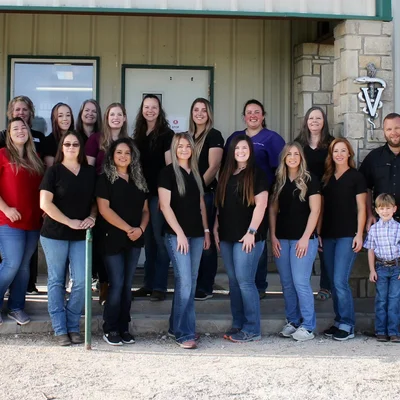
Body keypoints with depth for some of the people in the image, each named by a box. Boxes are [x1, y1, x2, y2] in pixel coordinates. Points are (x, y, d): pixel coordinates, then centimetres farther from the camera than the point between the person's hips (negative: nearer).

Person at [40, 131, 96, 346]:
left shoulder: (90, 172, 8)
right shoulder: (54, 171, -3)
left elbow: (95, 200, 15)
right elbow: (45, 203, -11)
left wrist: (92, 217, -5)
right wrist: (69, 222, -14)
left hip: (81, 235, 3)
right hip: (55, 234, -3)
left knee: (81, 282, -1)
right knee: (56, 281, 4)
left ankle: (73, 326, 15)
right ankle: (60, 329, 13)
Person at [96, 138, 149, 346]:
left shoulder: (138, 181, 13)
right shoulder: (105, 179, -3)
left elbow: (145, 210, 13)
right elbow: (104, 209, -12)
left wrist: (140, 229, -7)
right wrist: (128, 229, -15)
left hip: (134, 240, 5)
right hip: (113, 239, -5)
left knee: (127, 285, 7)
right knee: (116, 284, -6)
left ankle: (124, 328, 14)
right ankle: (110, 329, 6)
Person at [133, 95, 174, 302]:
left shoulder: (166, 134, -4)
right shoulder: (138, 134, 13)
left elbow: (170, 165, -8)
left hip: (159, 192, -6)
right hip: (142, 192, 6)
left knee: (159, 238, -3)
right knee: (147, 239, 11)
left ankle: (159, 286, 3)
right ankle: (148, 283, 19)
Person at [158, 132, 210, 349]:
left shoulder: (195, 173, 14)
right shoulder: (168, 173, -5)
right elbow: (165, 205, -10)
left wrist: (206, 230, 12)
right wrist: (180, 233, -15)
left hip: (196, 234, 6)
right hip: (177, 235, -6)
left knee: (191, 283, 9)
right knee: (184, 282, -10)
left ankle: (177, 327, 20)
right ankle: (184, 333, -1)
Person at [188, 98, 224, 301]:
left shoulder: (214, 135, -4)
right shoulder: (188, 136, 15)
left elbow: (213, 167, -12)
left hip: (206, 193, -6)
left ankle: (205, 288, 5)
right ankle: (192, 284, 17)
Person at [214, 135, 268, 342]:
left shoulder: (257, 175, -4)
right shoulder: (225, 174, 15)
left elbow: (260, 205, -11)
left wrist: (251, 232, -16)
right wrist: (216, 228, 10)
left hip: (247, 237, -6)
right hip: (227, 236, 7)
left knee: (245, 281, -8)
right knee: (234, 282, 9)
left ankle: (252, 329, 0)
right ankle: (237, 325, 17)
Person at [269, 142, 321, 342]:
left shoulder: (310, 180, -2)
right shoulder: (279, 181, 11)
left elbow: (315, 210, -7)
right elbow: (273, 209, 12)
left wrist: (306, 238, -13)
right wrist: (273, 236, 3)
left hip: (303, 239, -5)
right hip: (282, 239, 5)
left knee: (300, 282, -7)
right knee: (287, 284, 8)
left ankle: (308, 327, 3)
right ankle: (292, 322, 20)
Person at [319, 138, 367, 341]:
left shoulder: (356, 176, 0)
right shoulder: (326, 178, 14)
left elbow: (361, 208, -3)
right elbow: (322, 208, 14)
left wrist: (359, 234, -10)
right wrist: (318, 234, 8)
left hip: (347, 236, -5)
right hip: (328, 236, 5)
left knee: (340, 281, -11)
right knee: (334, 283, 7)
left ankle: (348, 326, -1)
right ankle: (339, 322, 17)